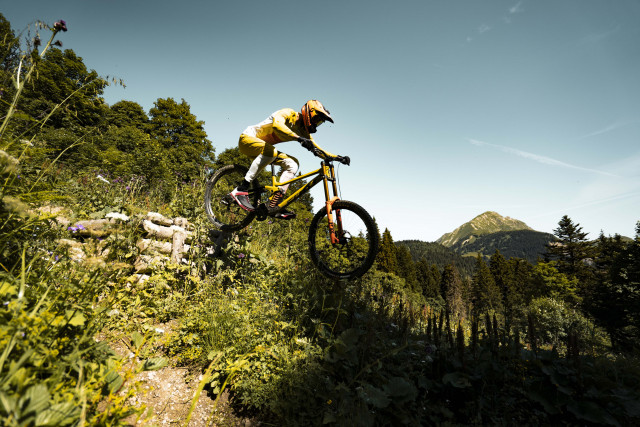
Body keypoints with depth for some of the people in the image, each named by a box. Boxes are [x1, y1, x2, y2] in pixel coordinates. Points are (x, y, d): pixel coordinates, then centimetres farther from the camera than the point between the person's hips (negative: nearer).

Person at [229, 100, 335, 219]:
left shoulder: (303, 132, 4)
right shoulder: (289, 113, -19)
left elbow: (316, 148, 3)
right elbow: (277, 125, -41)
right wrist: (299, 138, -55)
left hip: (263, 148, 8)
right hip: (248, 139, -8)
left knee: (292, 164, -11)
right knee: (271, 151, -38)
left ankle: (274, 205, -17)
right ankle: (241, 189, -35)